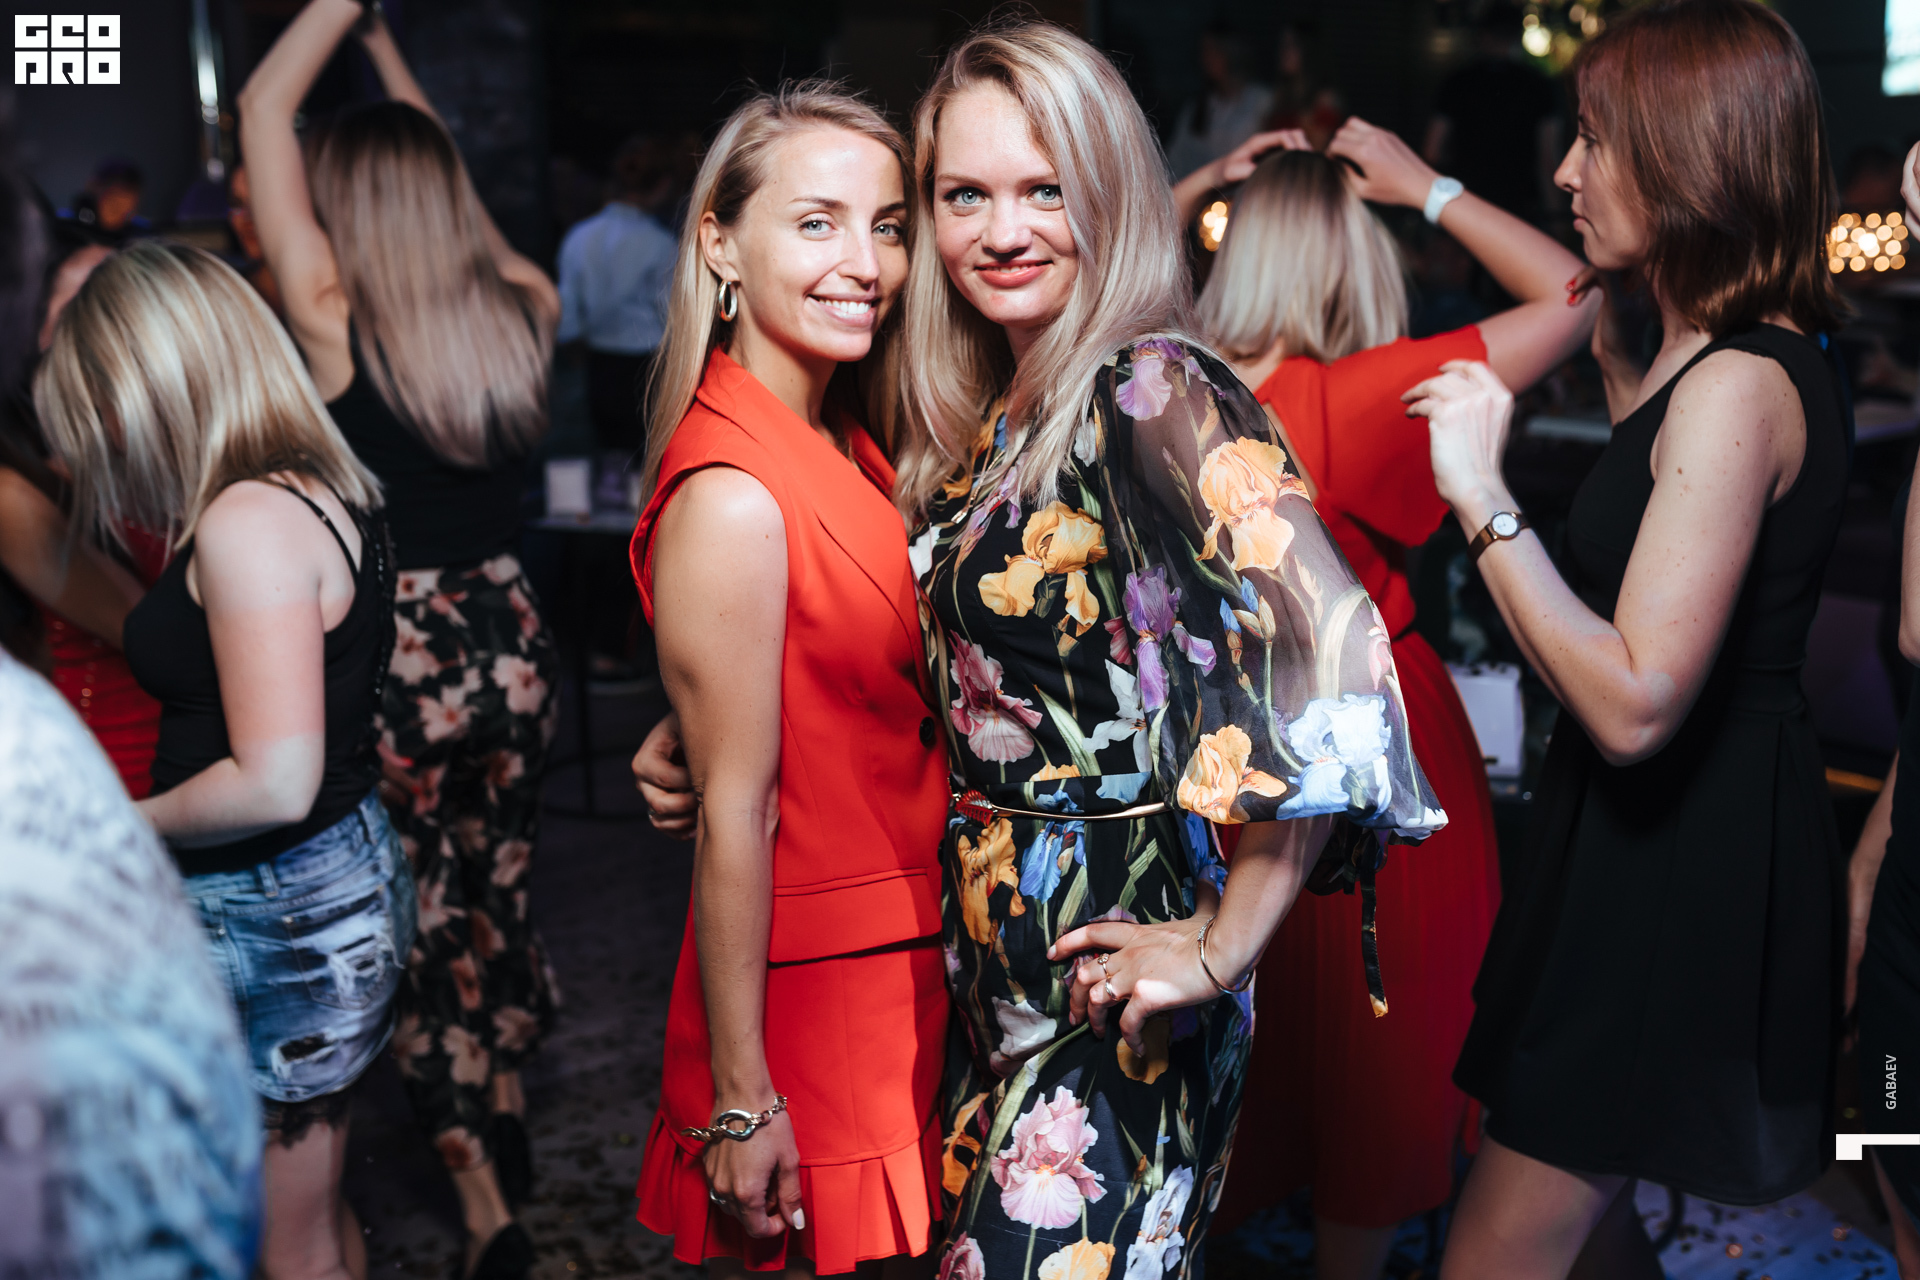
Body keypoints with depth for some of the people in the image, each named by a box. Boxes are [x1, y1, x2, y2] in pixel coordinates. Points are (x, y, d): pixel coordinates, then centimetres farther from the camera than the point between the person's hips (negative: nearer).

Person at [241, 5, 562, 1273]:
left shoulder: (338, 322, -15)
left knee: (422, 919, 8)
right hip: (513, 647, 5)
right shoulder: (526, 310, -4)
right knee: (496, 887, 22)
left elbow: (263, 105, -6)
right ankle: (507, 1116, 41)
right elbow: (443, 177, 16)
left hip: (400, 660, -4)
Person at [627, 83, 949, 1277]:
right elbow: (735, 819, -21)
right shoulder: (732, 496, -21)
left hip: (899, 987, 8)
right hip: (813, 1006, -8)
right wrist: (742, 1098, -17)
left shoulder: (847, 448, 6)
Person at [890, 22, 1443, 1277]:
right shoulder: (997, 411, 8)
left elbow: (1333, 655, -30)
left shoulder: (1152, 389, -17)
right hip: (1000, 978, 8)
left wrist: (1224, 945, -23)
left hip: (1110, 973, -8)